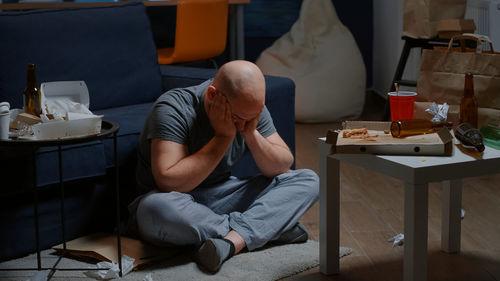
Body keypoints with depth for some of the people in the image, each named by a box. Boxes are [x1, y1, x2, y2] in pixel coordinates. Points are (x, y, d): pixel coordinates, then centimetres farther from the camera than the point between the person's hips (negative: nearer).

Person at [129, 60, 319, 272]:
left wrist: (251, 134, -22)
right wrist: (223, 137, -28)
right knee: (155, 208, -42)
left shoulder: (251, 108, -5)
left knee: (307, 181, -8)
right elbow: (169, 183, -32)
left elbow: (284, 166, -5)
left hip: (222, 198, 5)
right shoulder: (172, 110, -23)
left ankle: (233, 240, -31)